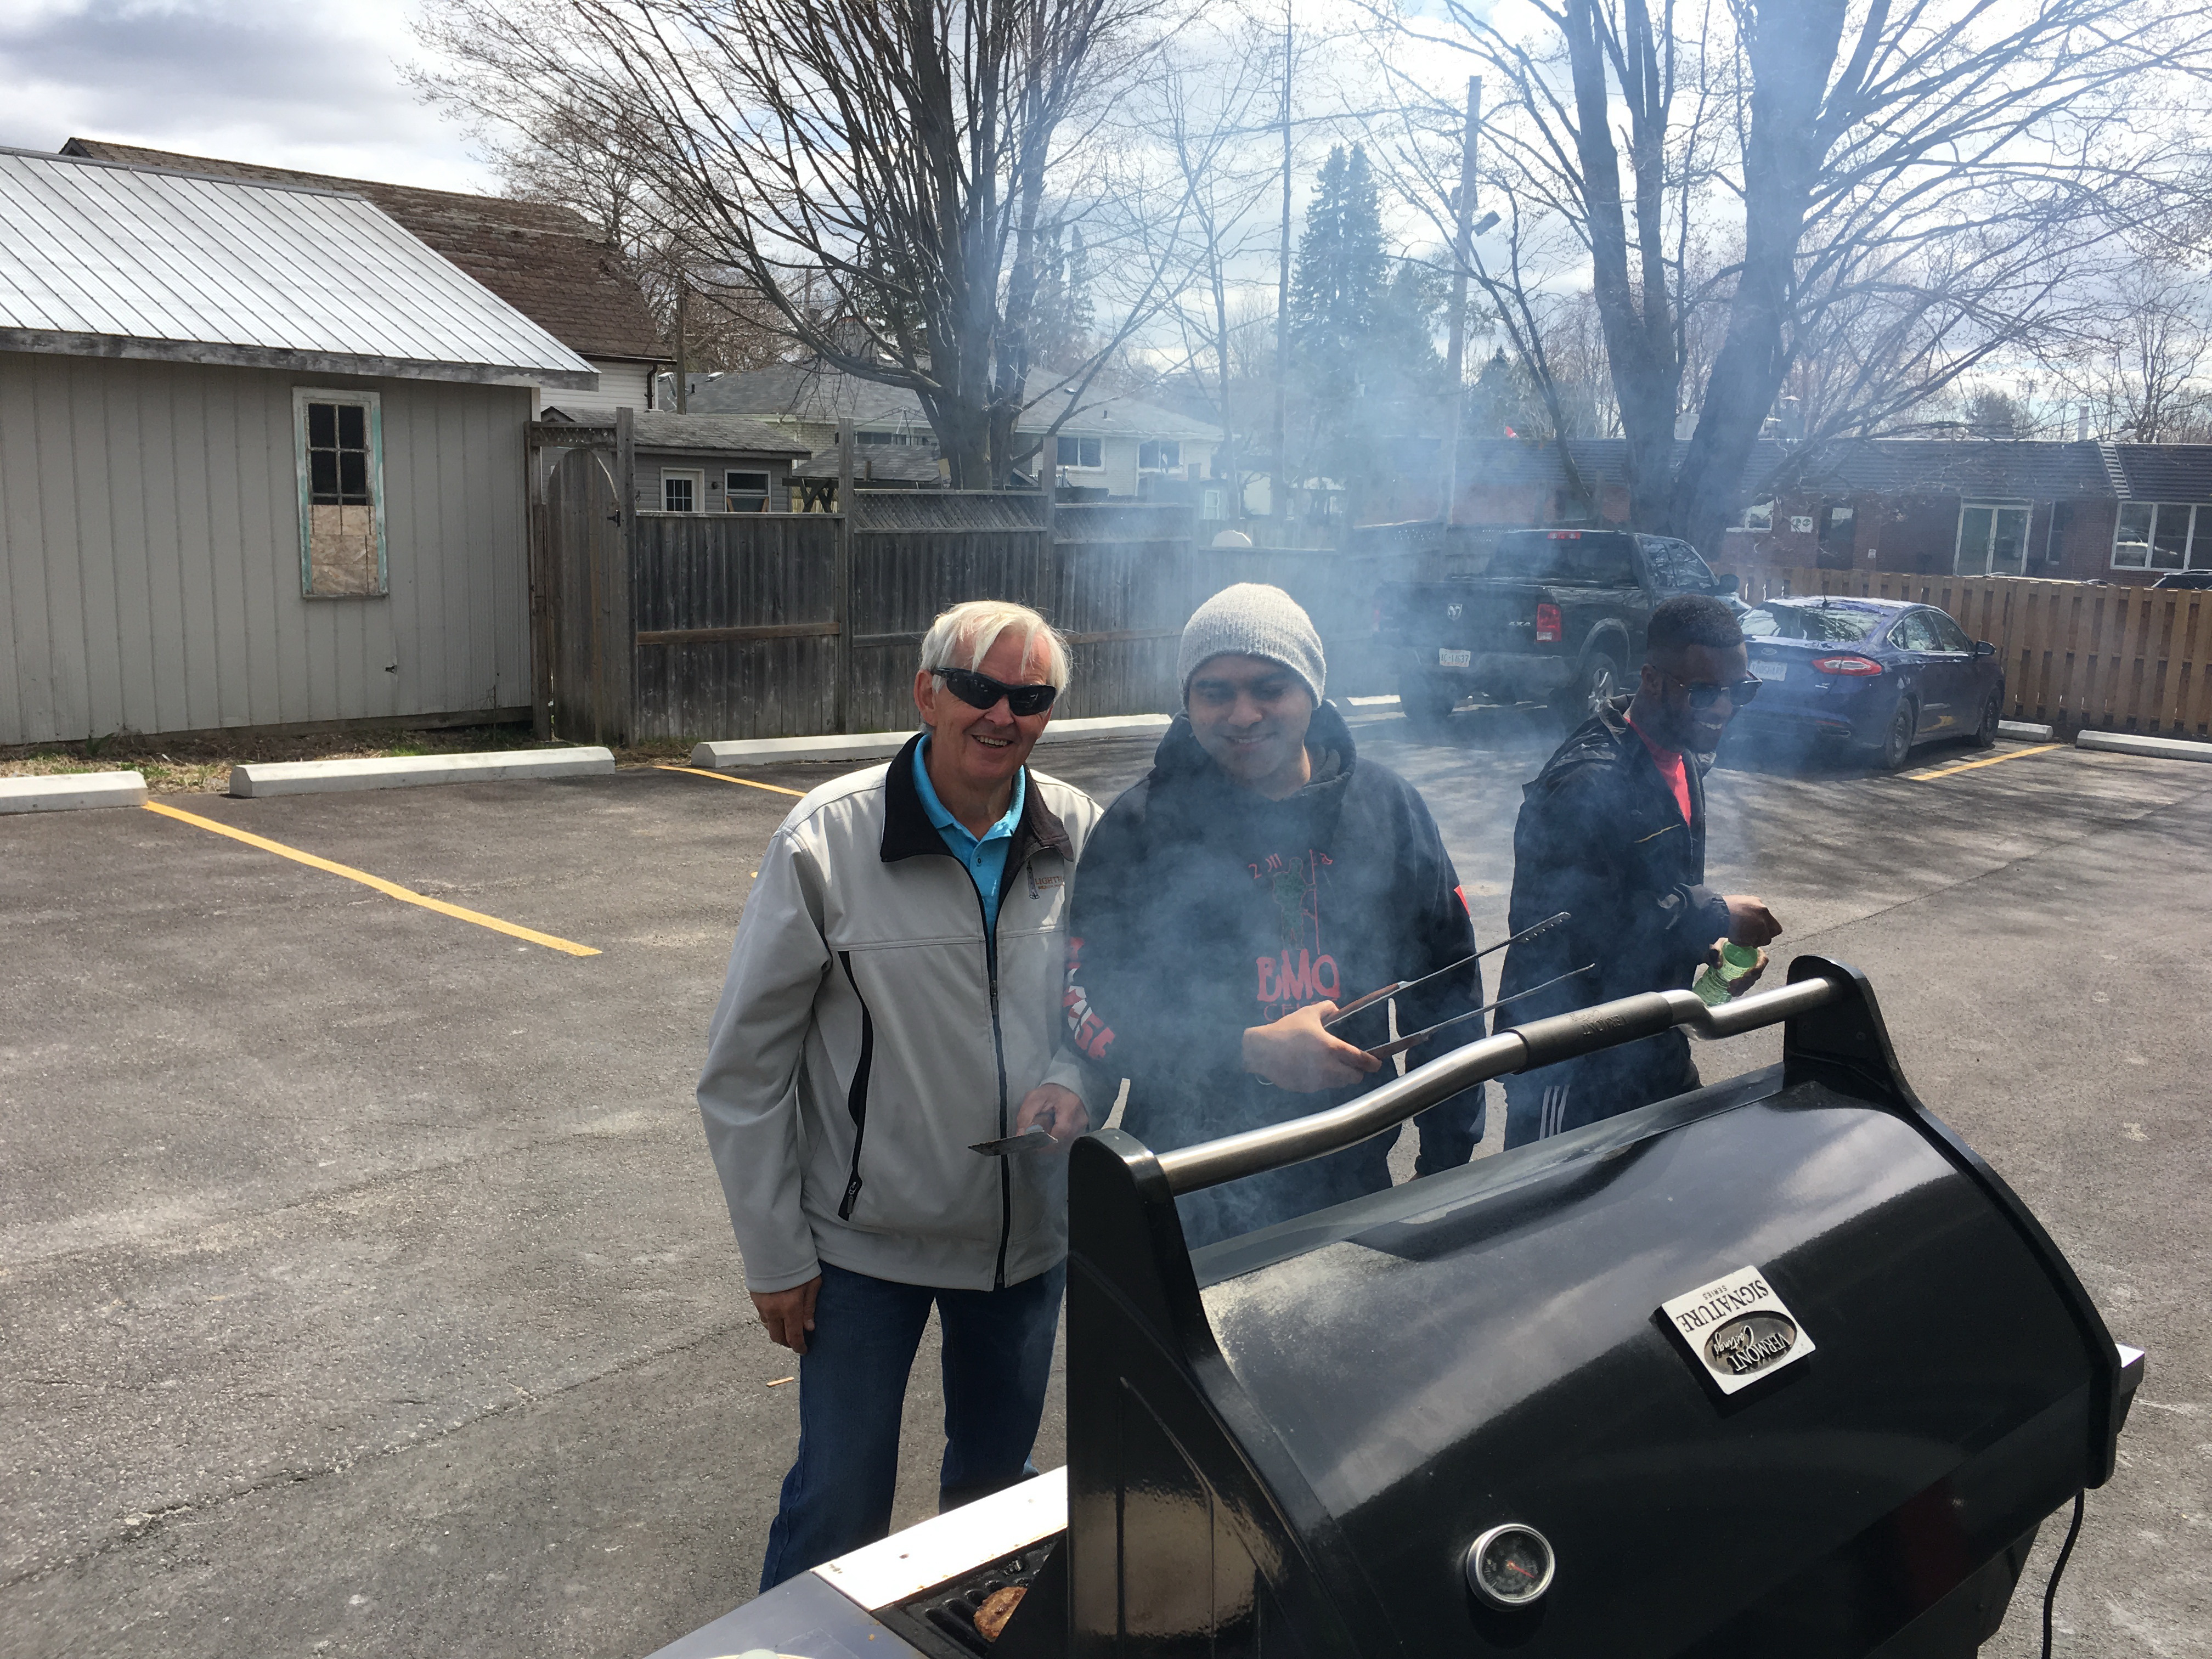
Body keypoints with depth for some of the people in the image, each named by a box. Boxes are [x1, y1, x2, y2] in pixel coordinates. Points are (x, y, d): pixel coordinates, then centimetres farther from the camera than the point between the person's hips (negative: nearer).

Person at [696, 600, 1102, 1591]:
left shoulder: (1080, 838, -5)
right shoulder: (828, 842, -15)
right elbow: (745, 1068, -10)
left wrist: (1075, 1078, -14)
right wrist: (776, 1256, -8)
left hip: (1030, 1232, 4)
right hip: (866, 1242, -4)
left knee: (997, 1475, 22)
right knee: (840, 1505, 6)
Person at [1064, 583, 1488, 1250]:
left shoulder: (1387, 805, 1)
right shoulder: (1141, 827, -9)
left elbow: (1445, 990, 8)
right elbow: (1094, 1010, -12)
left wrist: (1448, 1162, 8)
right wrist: (1249, 1050, -23)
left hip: (1352, 1184, 3)